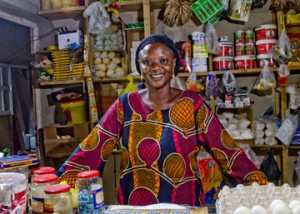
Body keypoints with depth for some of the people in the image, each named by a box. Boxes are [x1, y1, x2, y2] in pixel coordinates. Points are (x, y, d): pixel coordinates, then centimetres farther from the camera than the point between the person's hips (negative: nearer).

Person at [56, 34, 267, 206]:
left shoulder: (193, 104, -6)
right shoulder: (125, 105, -1)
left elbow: (226, 149, -10)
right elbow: (92, 149, -5)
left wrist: (260, 187, -18)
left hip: (183, 205, -1)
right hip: (133, 205, 2)